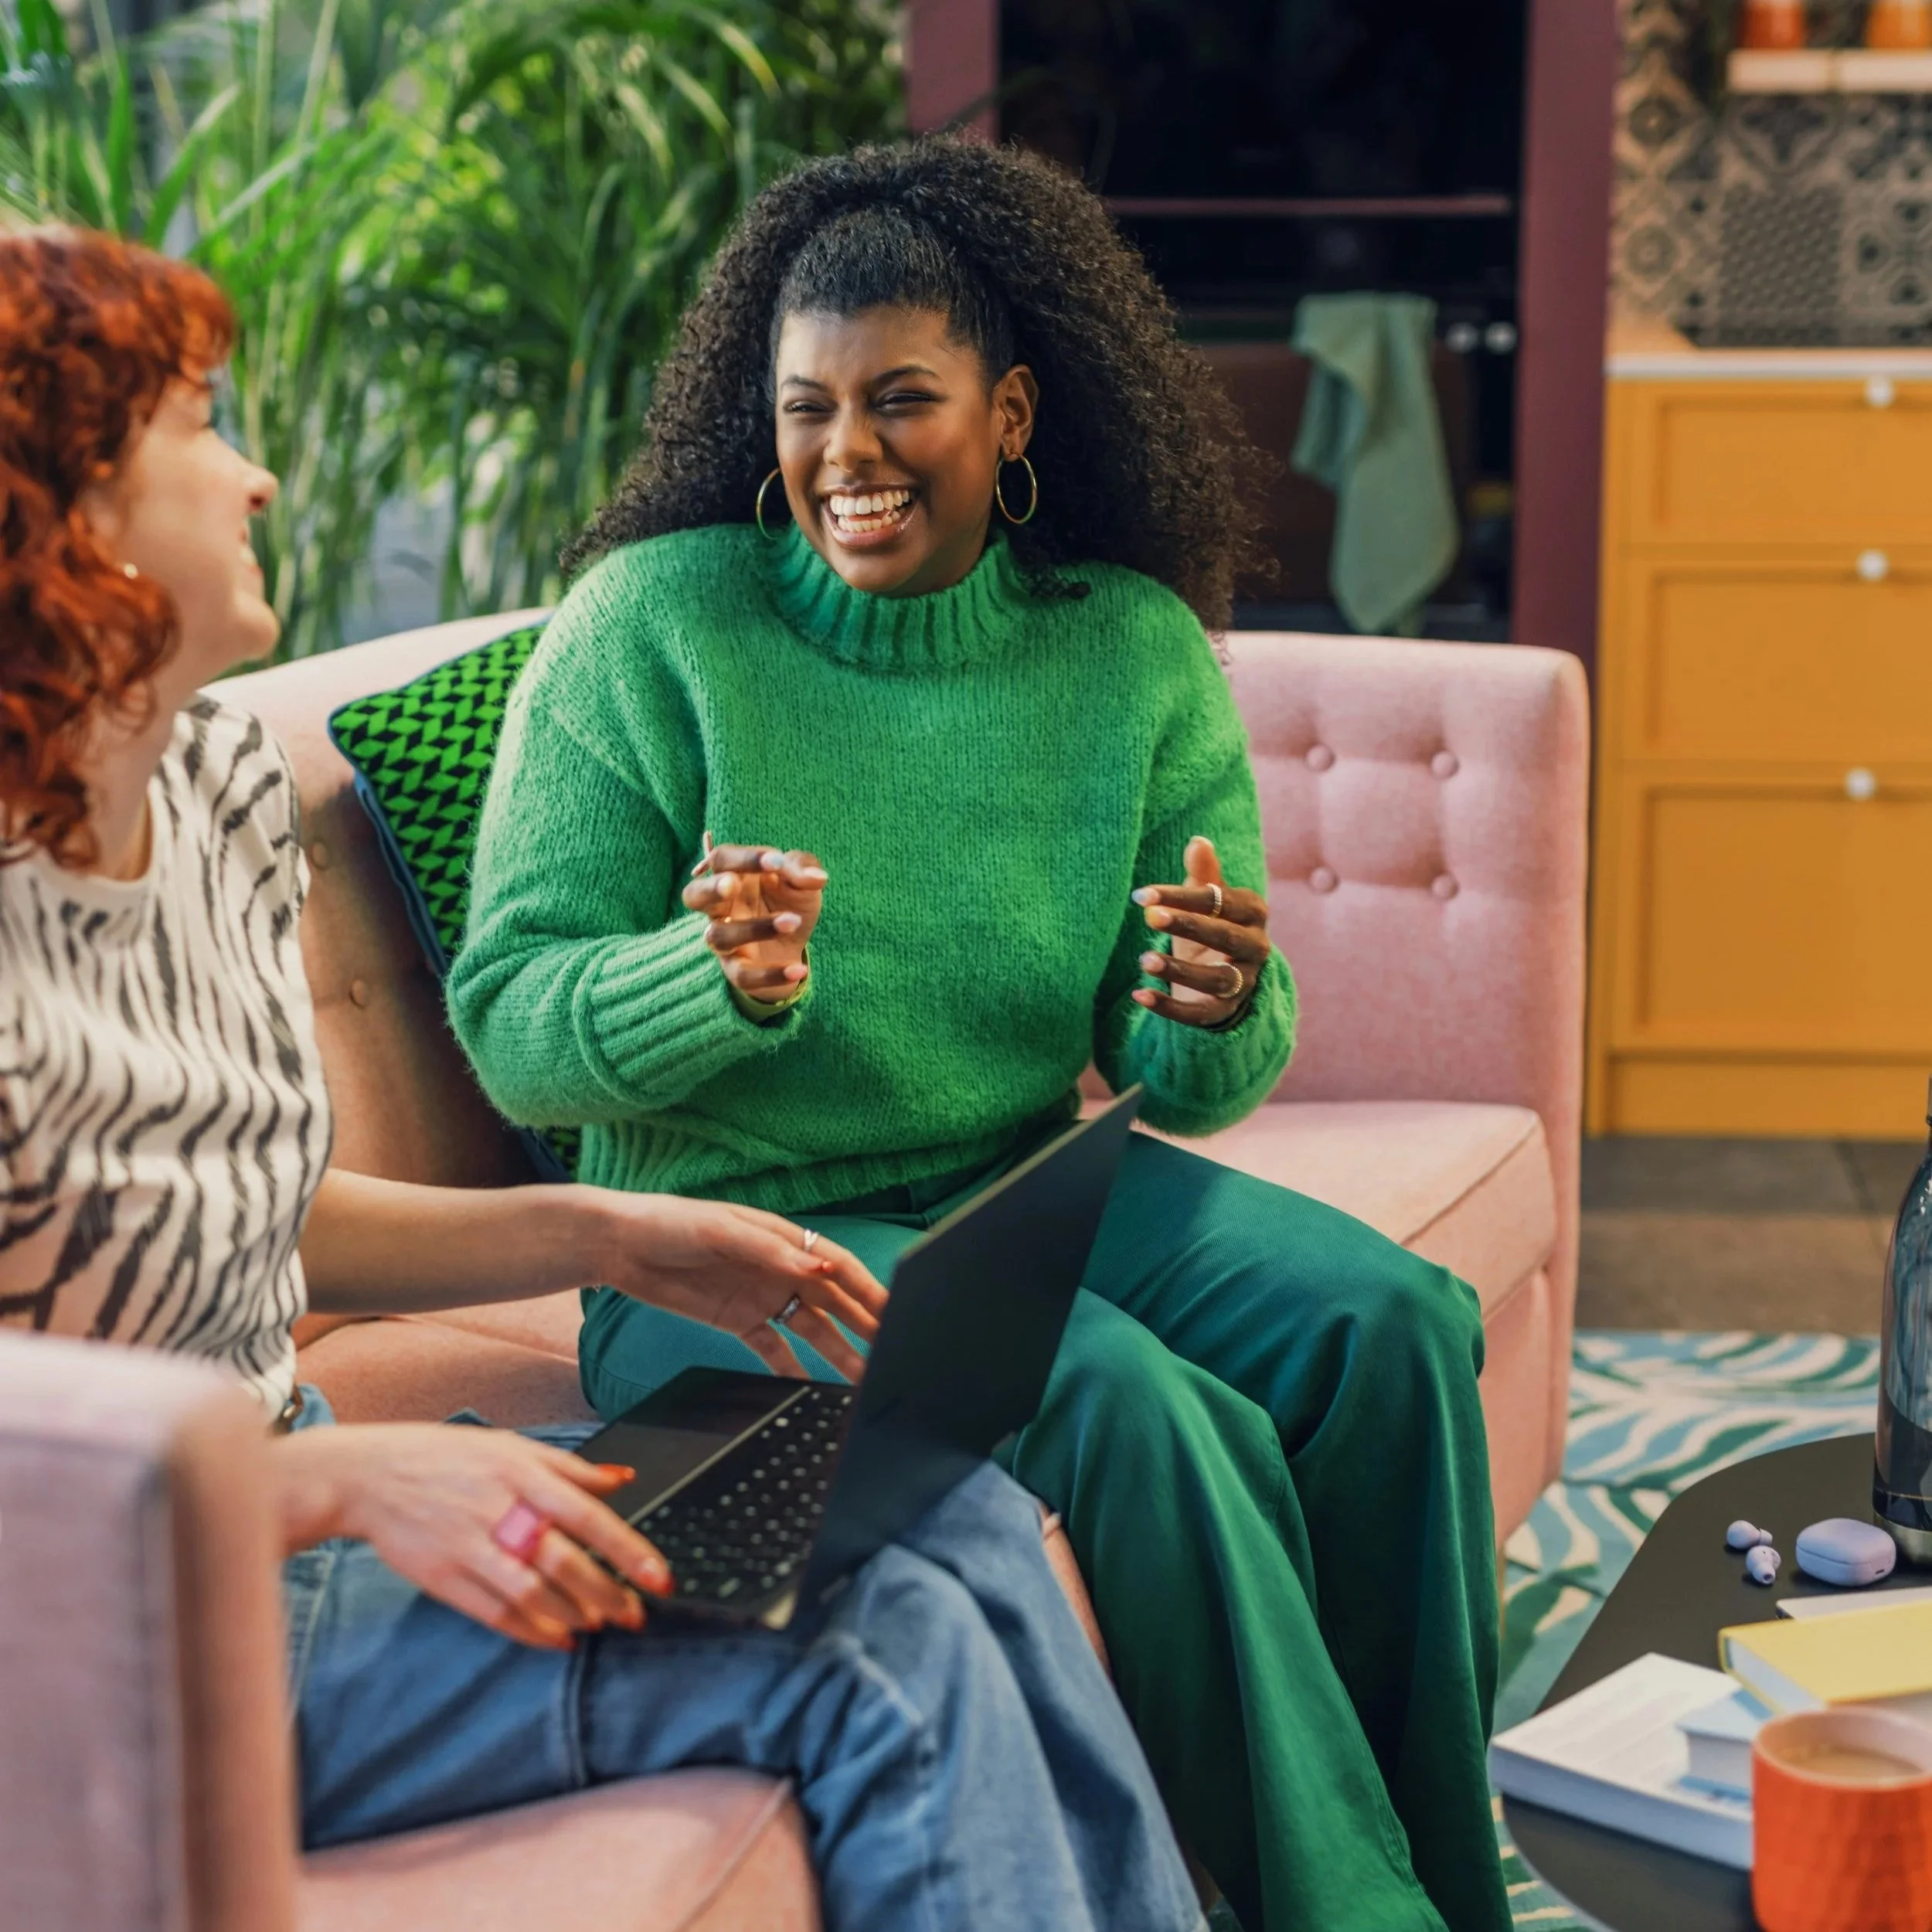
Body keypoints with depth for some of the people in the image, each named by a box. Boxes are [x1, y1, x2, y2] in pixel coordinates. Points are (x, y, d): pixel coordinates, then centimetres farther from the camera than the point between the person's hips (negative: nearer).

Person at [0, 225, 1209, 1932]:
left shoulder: (225, 782, 4)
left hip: (282, 1500, 9)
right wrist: (351, 1481, -27)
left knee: (962, 1522, -2)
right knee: (885, 1657, -18)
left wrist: (600, 1236, 5)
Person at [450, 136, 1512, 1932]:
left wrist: (1222, 1012, -21)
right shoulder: (653, 621, -8)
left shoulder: (1135, 651, 2)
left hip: (1027, 1180, 4)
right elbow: (506, 1020, -10)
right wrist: (720, 979, -30)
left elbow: (1191, 1081, 4)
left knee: (1393, 1322, -19)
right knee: (1134, 1406, -29)